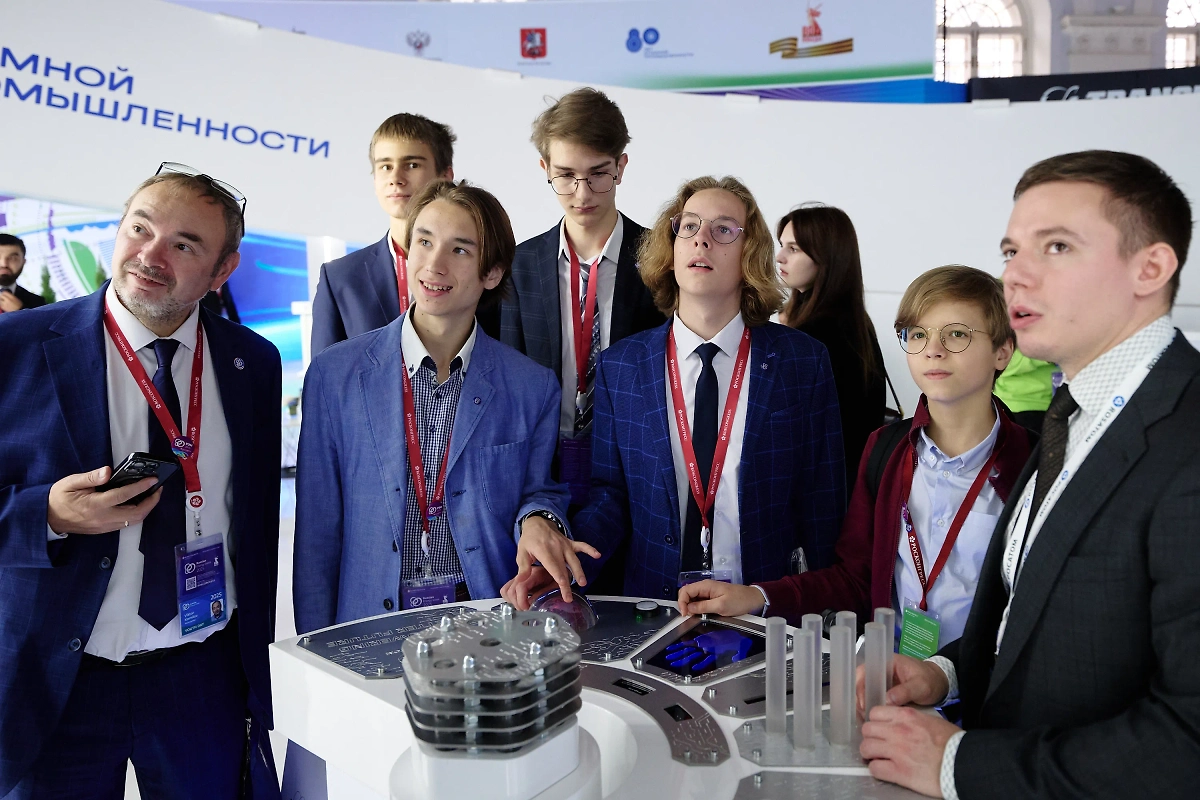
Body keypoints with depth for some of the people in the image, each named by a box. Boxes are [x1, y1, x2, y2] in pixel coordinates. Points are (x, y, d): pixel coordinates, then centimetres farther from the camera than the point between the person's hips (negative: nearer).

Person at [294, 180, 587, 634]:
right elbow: (318, 529, 5)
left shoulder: (534, 388, 4)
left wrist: (538, 519, -13)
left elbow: (541, 491, 11)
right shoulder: (334, 375, 2)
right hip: (368, 629, -1)